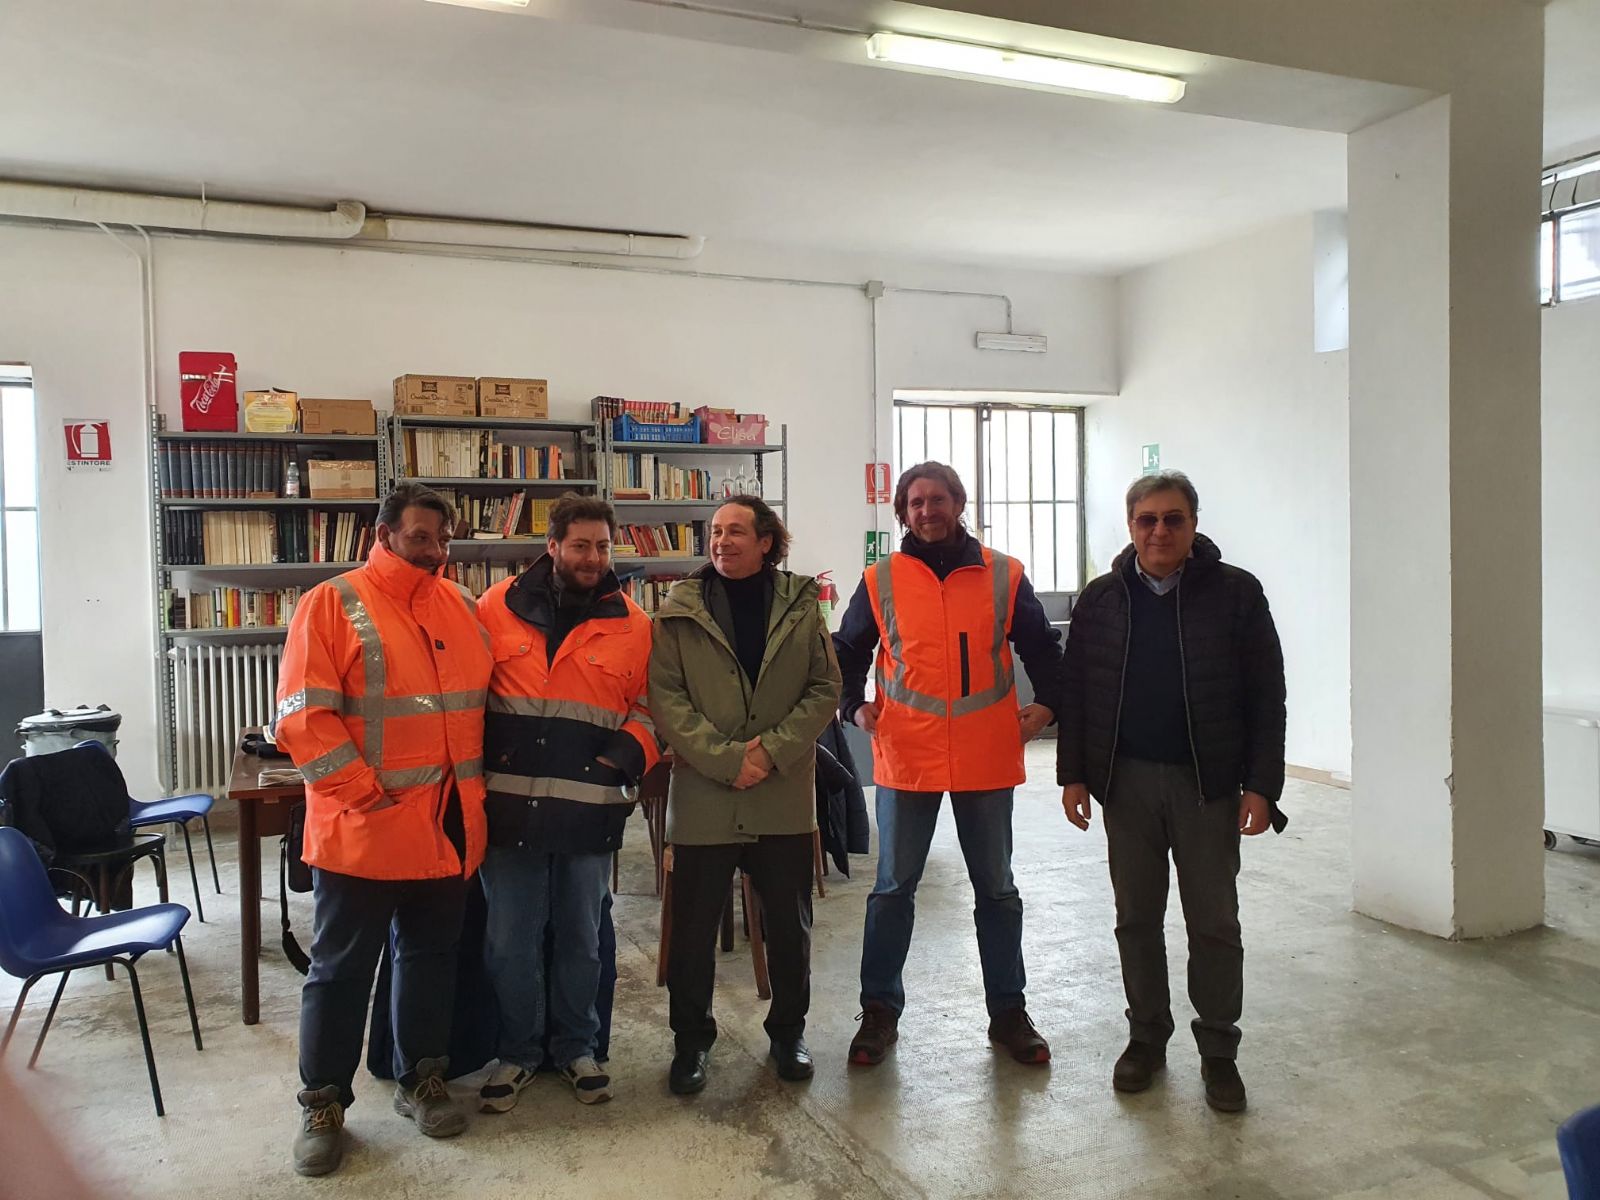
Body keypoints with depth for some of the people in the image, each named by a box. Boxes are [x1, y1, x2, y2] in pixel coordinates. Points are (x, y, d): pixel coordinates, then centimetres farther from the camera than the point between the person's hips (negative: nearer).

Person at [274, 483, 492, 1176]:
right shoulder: (333, 604, -8)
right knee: (342, 968, 9)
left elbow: (487, 696, 16)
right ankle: (324, 1102, 25)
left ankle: (421, 1079, 34)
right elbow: (304, 718, -14)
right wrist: (367, 795, -16)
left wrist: (473, 790, 7)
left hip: (447, 827, 5)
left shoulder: (459, 605, 9)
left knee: (431, 955, 17)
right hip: (362, 830, -5)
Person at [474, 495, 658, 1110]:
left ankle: (576, 1047, 34)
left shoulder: (632, 624, 3)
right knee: (510, 941, 8)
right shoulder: (497, 609, 2)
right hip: (510, 806, 0)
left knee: (581, 938, 14)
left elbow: (649, 707, 8)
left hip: (590, 811, 1)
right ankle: (517, 1052, 28)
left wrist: (624, 756, -9)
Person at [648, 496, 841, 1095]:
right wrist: (725, 758, -16)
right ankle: (692, 1039, 28)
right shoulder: (680, 611, -1)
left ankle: (788, 1029, 34)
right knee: (693, 927, 8)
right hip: (702, 794, -1)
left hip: (785, 795, 1)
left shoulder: (800, 606, 3)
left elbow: (825, 688, 1)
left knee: (790, 924, 13)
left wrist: (774, 749, -13)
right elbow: (666, 697, -6)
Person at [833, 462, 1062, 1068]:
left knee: (997, 890, 13)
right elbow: (847, 651, 13)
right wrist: (855, 706, 2)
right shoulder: (881, 581, 1)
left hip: (986, 760, 1)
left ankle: (1008, 1011, 28)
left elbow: (1042, 647, 12)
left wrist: (1046, 704, 1)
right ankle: (880, 1011, 24)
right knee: (893, 889, 9)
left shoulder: (1004, 576, 2)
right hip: (906, 758, 0)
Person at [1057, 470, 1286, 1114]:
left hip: (1207, 783, -2)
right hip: (1126, 782, 2)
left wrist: (1260, 785, -8)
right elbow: (1074, 692, 7)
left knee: (1214, 923, 7)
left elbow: (1266, 695, -3)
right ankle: (1146, 1036, 28)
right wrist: (1074, 774, 2)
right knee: (1137, 918, 12)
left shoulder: (1235, 593, -4)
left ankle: (1218, 1051, 23)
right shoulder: (1101, 600, 3)